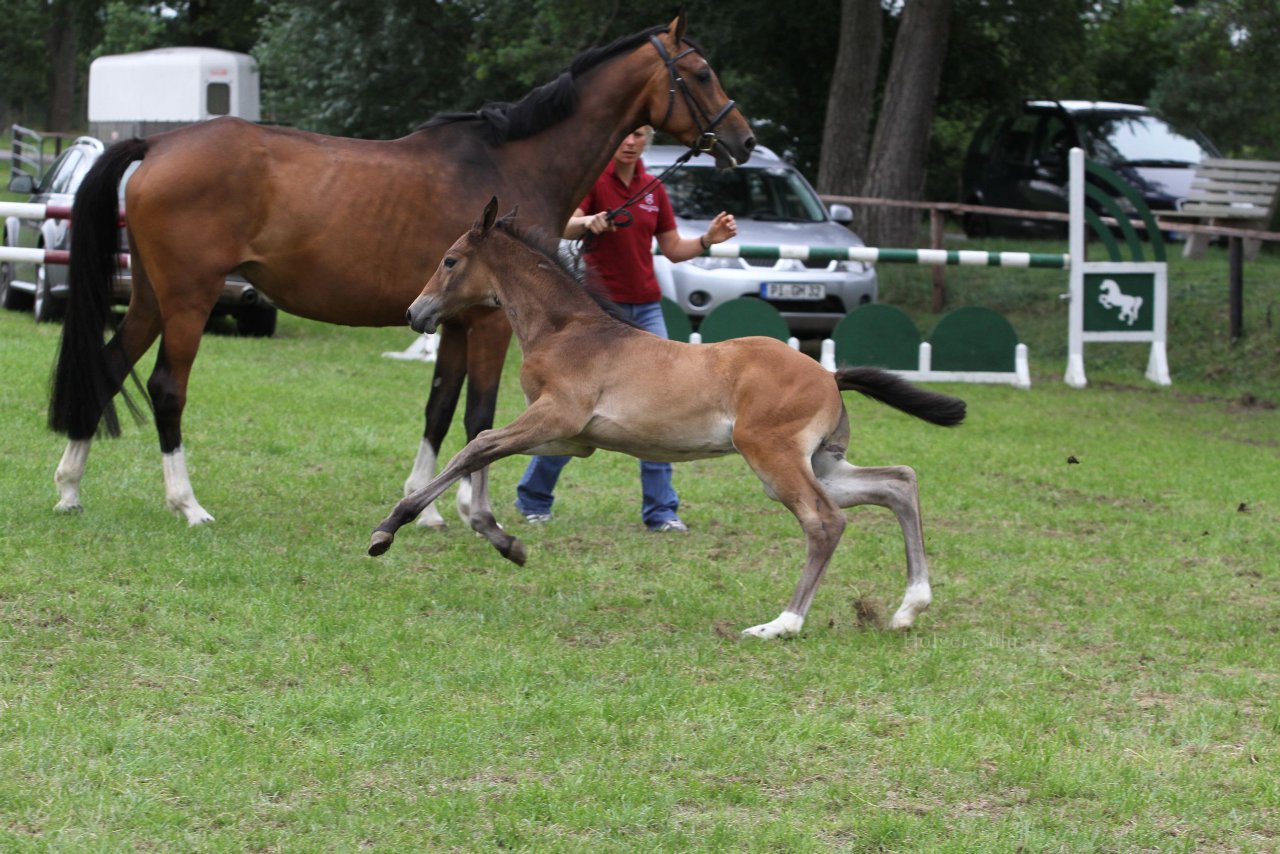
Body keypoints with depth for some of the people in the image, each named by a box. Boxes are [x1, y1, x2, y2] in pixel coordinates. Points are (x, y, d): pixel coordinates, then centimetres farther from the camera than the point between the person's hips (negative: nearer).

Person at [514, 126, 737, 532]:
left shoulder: (653, 188, 10)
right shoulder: (592, 178, -7)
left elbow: (673, 249, 14)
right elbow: (564, 226, -23)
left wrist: (708, 239, -4)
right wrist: (587, 222, -45)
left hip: (646, 308, 5)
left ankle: (661, 510, 2)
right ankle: (533, 499, 16)